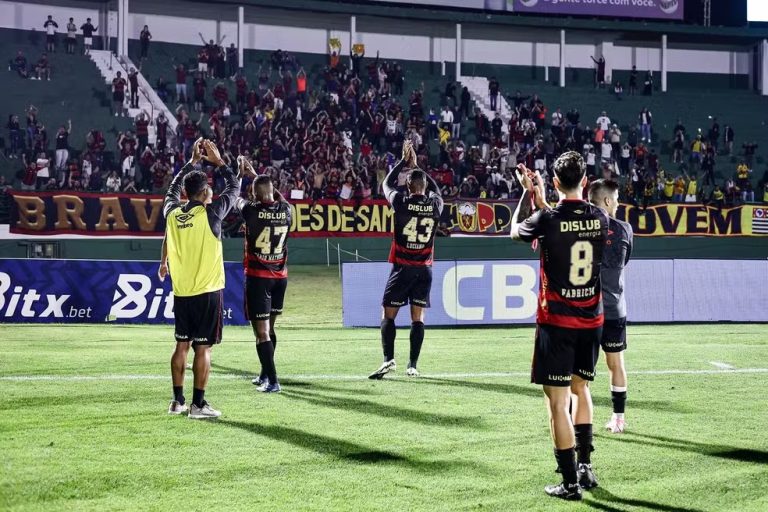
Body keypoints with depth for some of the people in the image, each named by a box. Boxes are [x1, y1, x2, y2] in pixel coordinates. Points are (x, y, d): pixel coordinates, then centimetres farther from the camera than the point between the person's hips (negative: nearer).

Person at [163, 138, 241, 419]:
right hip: (207, 291, -5)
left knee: (182, 345, 11)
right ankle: (198, 404, -2)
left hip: (181, 292, 5)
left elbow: (174, 187, 24)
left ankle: (178, 401, 14)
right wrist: (218, 161, 11)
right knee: (203, 348, -3)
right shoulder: (210, 213, -12)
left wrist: (192, 161, 28)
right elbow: (234, 187, 2)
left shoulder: (172, 212, 2)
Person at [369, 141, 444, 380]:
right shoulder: (435, 205, -1)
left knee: (389, 315, 3)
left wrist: (404, 161, 18)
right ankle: (413, 365, 1)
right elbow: (435, 189, 23)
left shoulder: (402, 202, -9)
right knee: (418, 317, 4)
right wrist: (416, 166, 28)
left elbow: (387, 184, 11)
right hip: (424, 268, 3)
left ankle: (388, 359, -11)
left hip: (403, 267, -3)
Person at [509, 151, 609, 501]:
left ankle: (570, 483, -1)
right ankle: (585, 467, 25)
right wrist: (542, 202, 25)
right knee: (580, 388, 23)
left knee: (558, 400, -1)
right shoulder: (600, 219, -2)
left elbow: (516, 231, 8)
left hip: (556, 323, -5)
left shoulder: (548, 219, -14)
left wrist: (528, 194, 19)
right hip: (591, 321, 5)